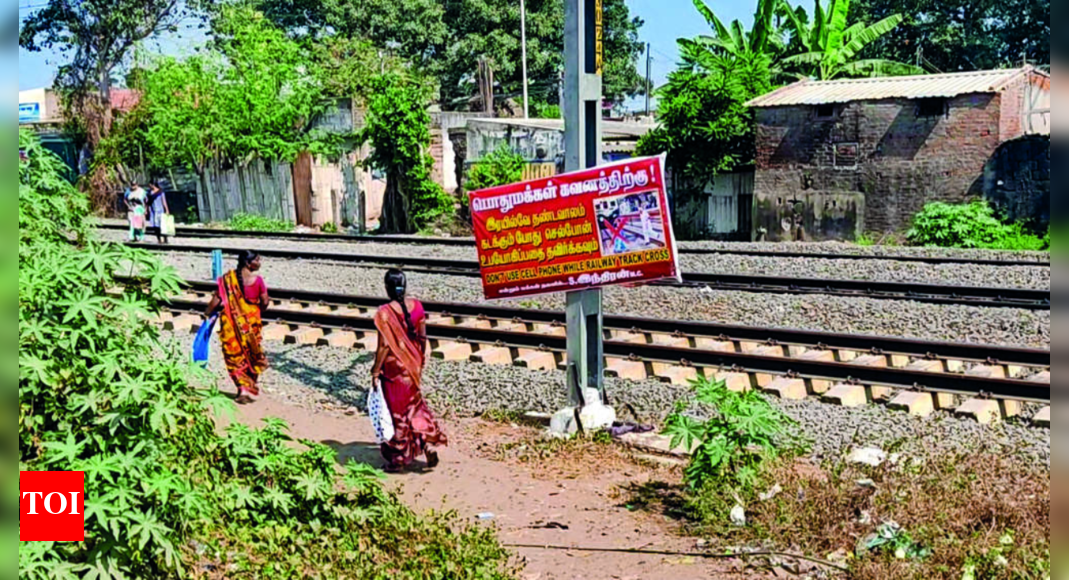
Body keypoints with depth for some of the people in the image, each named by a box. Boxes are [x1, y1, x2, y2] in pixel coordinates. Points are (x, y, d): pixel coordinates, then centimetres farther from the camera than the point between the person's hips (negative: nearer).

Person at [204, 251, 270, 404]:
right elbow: (265, 302, -7)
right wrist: (259, 312, 14)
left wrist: (207, 313, 12)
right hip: (251, 321, -1)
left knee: (235, 356, 9)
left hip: (230, 321, 1)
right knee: (253, 354, 16)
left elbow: (217, 299, -5)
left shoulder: (227, 278, -6)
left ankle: (243, 387, -1)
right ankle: (252, 387, 23)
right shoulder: (257, 280, -11)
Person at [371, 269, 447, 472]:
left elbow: (384, 345, -19)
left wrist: (376, 370, -9)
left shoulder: (385, 312, -21)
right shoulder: (416, 306, -5)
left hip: (394, 366, -5)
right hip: (413, 364, 5)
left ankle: (398, 459, 20)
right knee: (414, 404, 24)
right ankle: (428, 443, 15)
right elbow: (422, 337, 3)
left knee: (396, 410, 9)